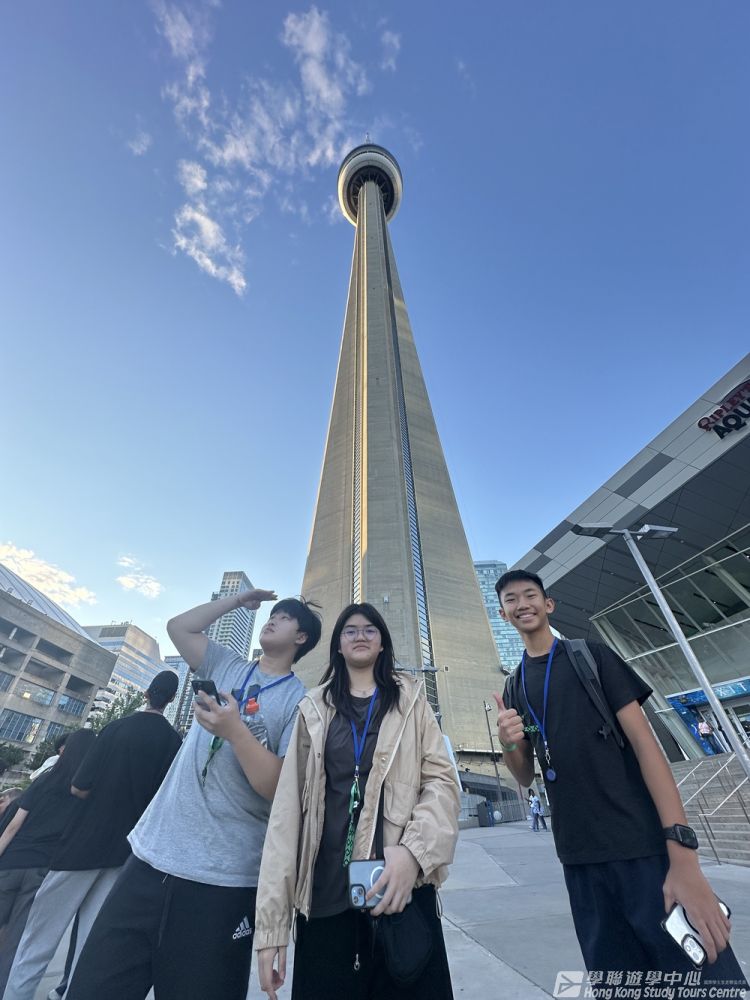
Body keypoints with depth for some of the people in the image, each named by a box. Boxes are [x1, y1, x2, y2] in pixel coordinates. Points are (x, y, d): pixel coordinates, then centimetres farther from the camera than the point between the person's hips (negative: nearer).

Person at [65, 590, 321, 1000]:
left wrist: (236, 731, -27)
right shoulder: (227, 667, 9)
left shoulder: (300, 701, -8)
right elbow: (179, 626, 9)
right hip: (150, 857, 5)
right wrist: (241, 598, 10)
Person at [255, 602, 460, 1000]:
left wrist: (414, 850, -19)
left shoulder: (411, 701, 6)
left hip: (401, 883, 0)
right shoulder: (313, 710, 8)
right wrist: (270, 920, -1)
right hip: (325, 891, 1)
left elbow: (442, 780, -2)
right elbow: (287, 807, 3)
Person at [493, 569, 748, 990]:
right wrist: (509, 744, -13)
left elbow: (643, 741, -10)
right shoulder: (513, 689, 7)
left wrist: (682, 852, -19)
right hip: (579, 856, 4)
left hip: (644, 845, -3)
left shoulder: (592, 656, -4)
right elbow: (526, 777, 9)